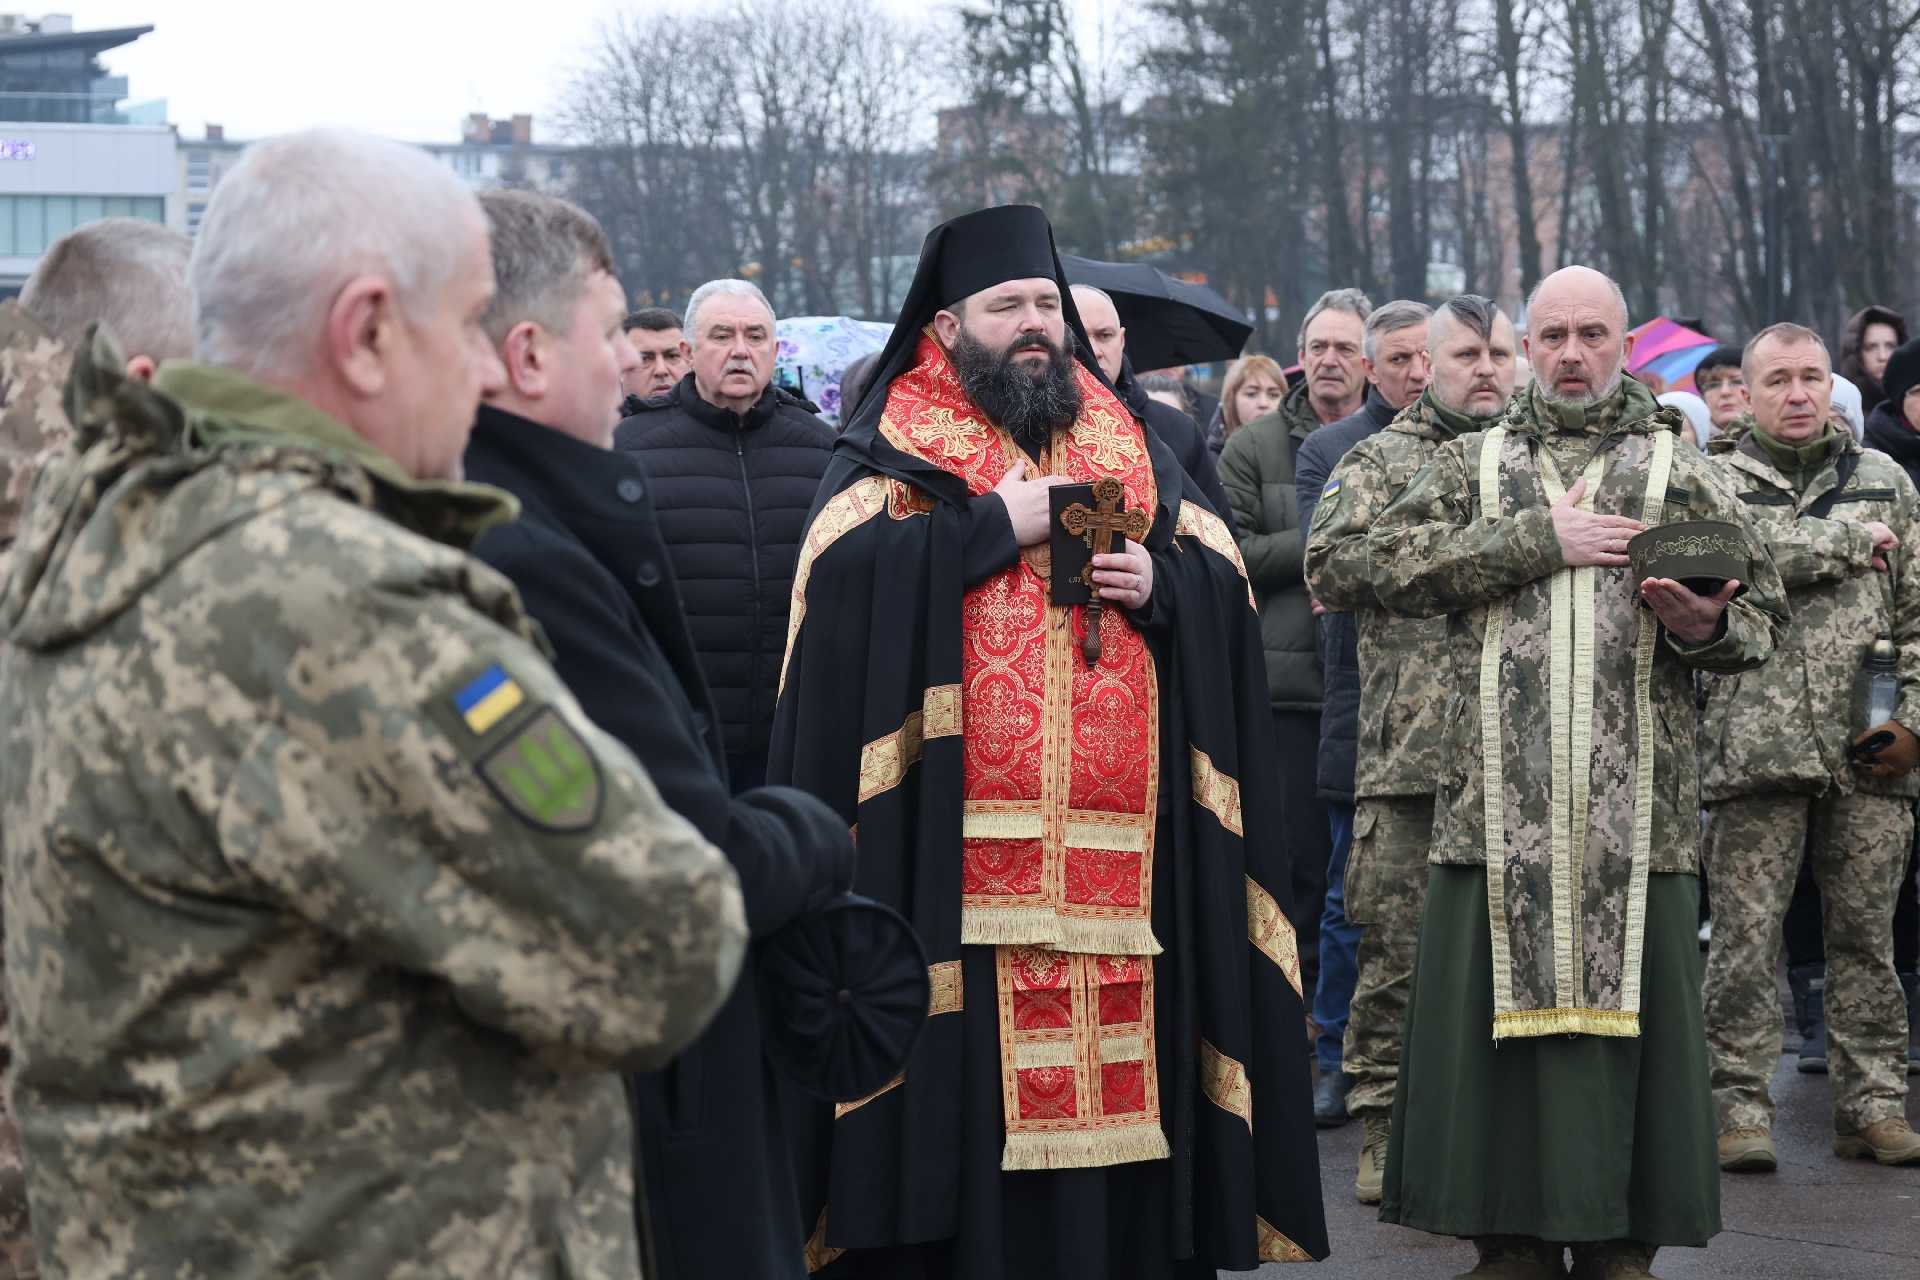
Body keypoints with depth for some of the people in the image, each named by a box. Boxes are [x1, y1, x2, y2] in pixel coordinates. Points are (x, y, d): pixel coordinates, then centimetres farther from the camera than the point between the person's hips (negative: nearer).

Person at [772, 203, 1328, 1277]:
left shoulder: (1128, 444, 18)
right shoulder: (895, 446, 7)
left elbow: (1225, 584, 13)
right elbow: (849, 573, -11)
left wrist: (1157, 583, -7)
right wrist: (995, 526, -10)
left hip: (1119, 853, 3)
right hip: (953, 855, -3)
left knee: (1116, 1081, 3)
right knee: (965, 1096, -6)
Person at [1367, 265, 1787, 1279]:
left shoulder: (1678, 472, 13)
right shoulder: (1472, 464, 15)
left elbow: (1760, 615, 10)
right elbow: (1395, 564, -2)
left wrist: (1702, 624, -13)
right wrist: (1540, 538, -8)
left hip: (1633, 815, 0)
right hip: (1499, 809, 0)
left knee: (1627, 1026, -2)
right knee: (1498, 1025, -1)